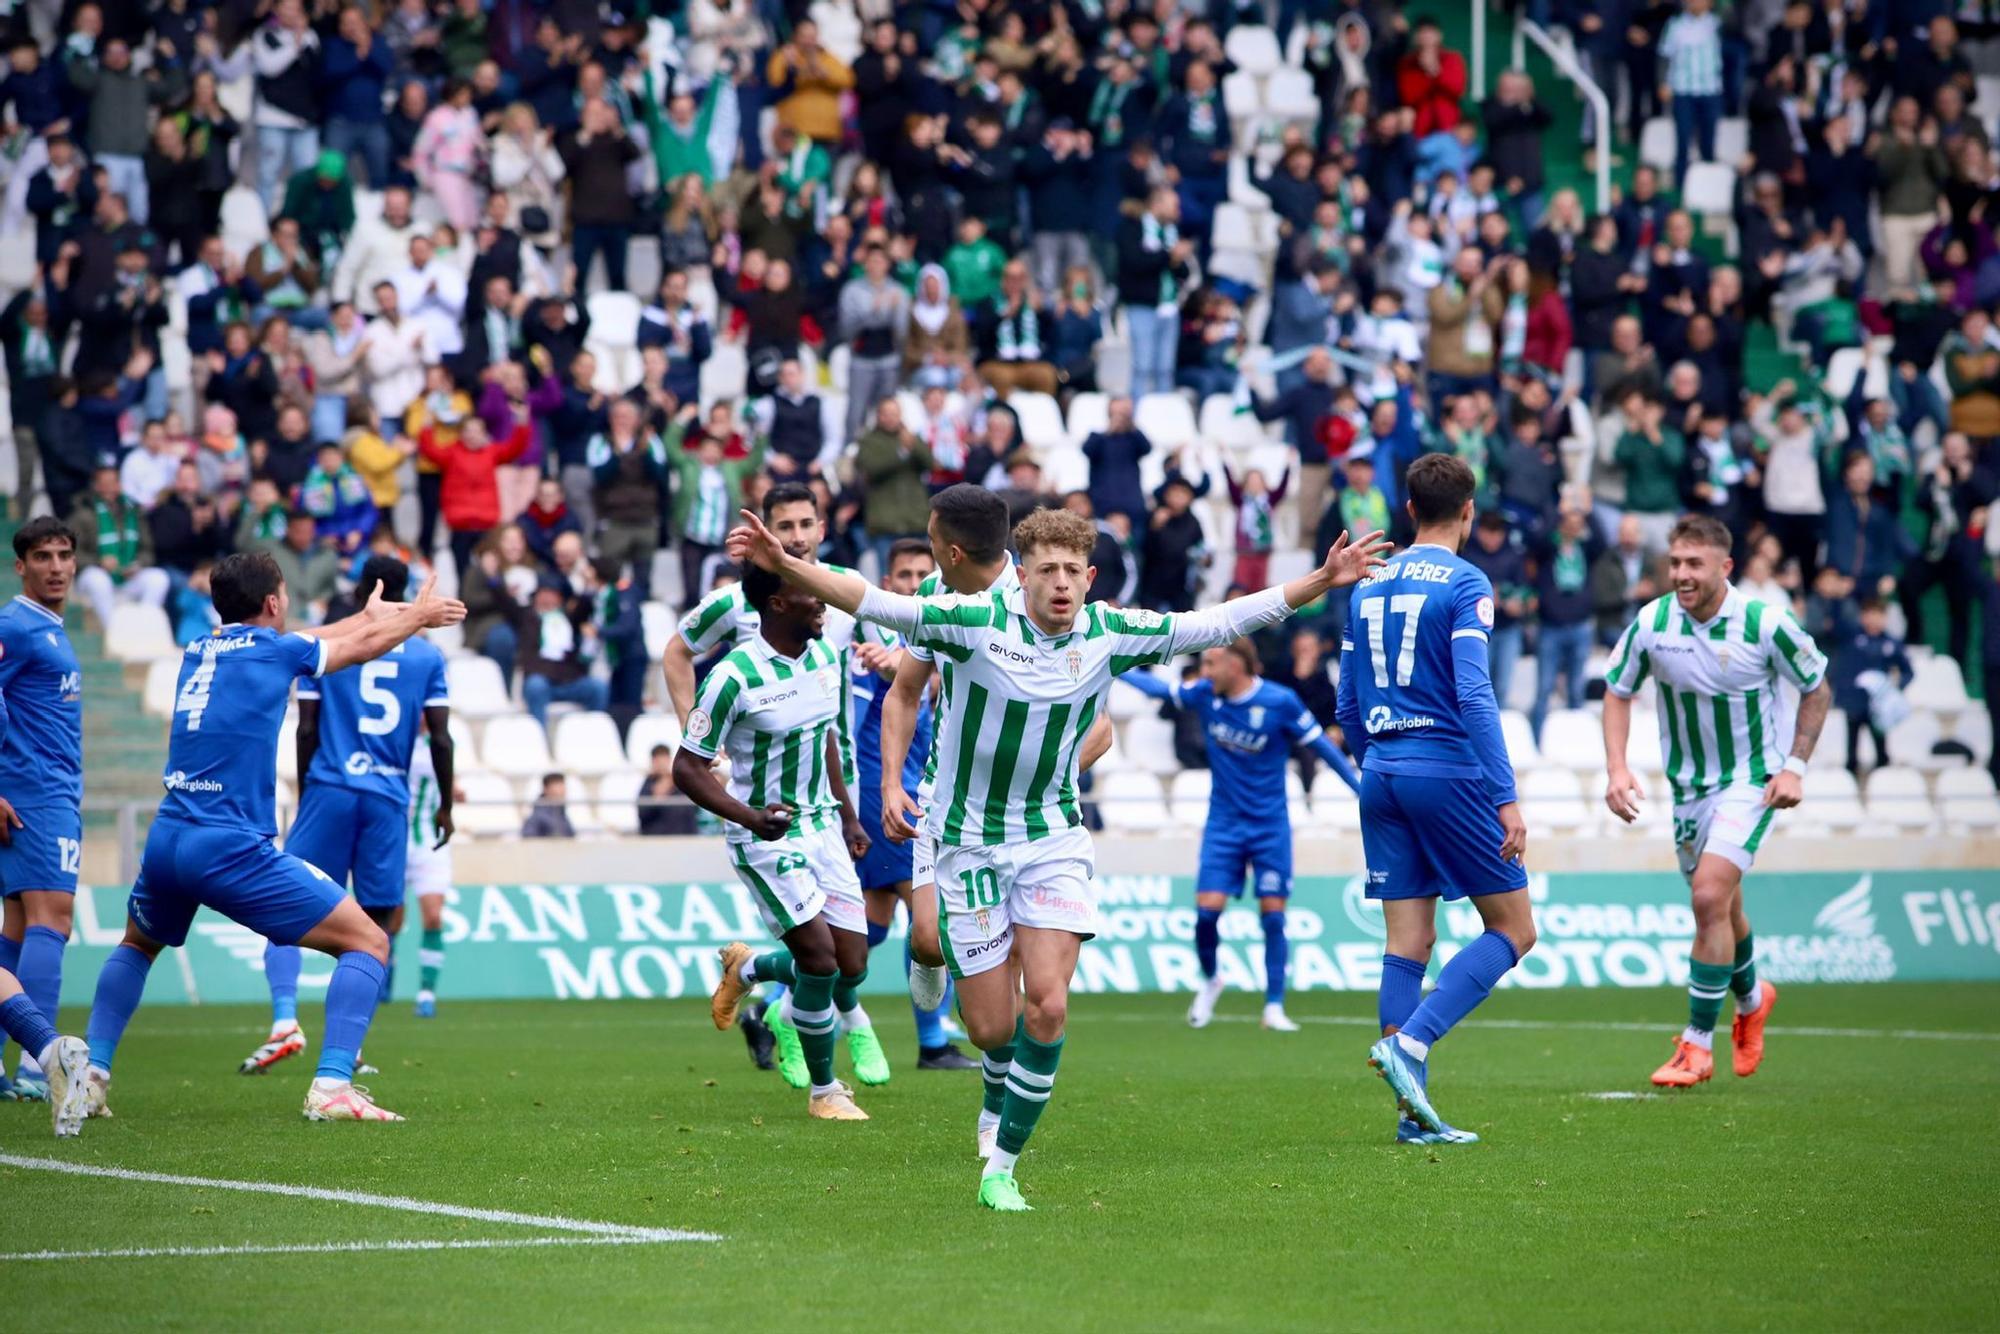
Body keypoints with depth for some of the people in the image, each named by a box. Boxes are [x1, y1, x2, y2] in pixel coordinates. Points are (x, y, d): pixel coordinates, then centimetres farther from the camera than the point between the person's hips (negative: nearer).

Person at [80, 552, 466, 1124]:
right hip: (232, 849, -6)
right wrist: (420, 616, 38)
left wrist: (366, 616, 50)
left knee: (137, 946, 35)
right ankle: (332, 1086, -14)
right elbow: (363, 646, 18)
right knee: (368, 943, 1)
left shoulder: (197, 653, 17)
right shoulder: (274, 650, 0)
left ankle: (90, 1075, 19)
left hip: (166, 841, 6)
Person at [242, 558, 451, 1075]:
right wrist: (446, 806, 17)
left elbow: (306, 730, 2)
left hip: (329, 789, -1)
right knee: (378, 922, 7)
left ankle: (285, 1021, -17)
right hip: (389, 799, 1)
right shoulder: (427, 657, 8)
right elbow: (440, 739, 6)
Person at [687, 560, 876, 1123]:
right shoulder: (735, 676, -20)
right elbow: (688, 766, -16)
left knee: (852, 964, 2)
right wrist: (750, 816, -29)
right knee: (820, 956, -13)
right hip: (766, 838, -7)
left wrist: (849, 817, 20)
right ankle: (823, 1089, 8)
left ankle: (748, 968, 33)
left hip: (821, 825, 7)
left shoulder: (826, 658, 2)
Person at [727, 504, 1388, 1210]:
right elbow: (874, 602, -24)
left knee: (1048, 1005, -14)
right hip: (971, 840, -2)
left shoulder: (1109, 634, -6)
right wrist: (784, 564, -38)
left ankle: (1002, 1165, 0)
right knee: (991, 1030, 0)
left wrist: (1321, 581, -6)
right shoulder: (977, 622, -16)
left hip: (1055, 838, 2)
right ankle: (1004, 1095, 38)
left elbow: (1217, 622, -2)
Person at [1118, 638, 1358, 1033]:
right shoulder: (1206, 694, -4)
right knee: (1208, 908, -8)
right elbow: (1158, 688, 10)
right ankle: (1209, 981, 19)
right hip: (1223, 822, 3)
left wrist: (1363, 791, -6)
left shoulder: (1280, 702, -15)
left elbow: (1321, 745, -7)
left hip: (1270, 825, -3)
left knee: (1272, 914, -5)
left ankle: (1274, 1008, 2)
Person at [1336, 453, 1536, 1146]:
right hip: (1448, 771, -6)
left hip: (1382, 777, 7)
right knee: (1513, 929, 3)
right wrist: (1507, 799, -18)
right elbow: (1473, 694, -17)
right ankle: (1408, 1044, -14)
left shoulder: (1369, 584, 13)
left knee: (1407, 944, 6)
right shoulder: (1464, 584, -7)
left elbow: (1347, 706, 16)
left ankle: (1414, 1111, 2)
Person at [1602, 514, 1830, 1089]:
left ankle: (1698, 1044, -11)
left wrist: (1795, 766, -10)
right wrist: (1617, 768, -9)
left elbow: (1816, 690, -3)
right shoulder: (1652, 622, -12)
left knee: (1710, 895, -20)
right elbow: (1618, 690, 4)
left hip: (1752, 780, -4)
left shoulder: (1765, 622, -19)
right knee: (1720, 907, 17)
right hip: (1689, 784, 4)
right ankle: (1751, 999, 48)